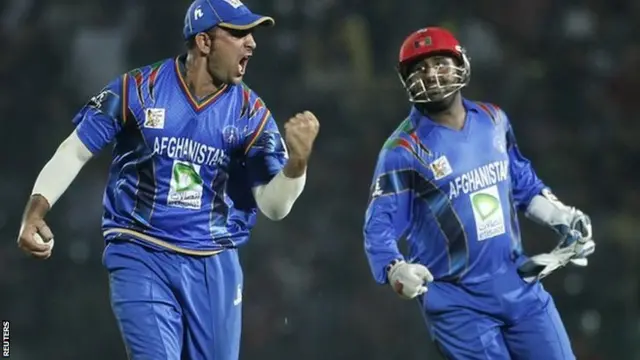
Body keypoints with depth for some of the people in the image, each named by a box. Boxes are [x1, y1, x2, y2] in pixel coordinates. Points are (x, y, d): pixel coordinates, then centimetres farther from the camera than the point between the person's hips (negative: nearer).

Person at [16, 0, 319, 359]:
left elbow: (274, 205, -5)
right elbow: (76, 151, 2)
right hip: (141, 260, -3)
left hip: (214, 267, 3)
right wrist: (35, 211, -10)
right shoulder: (138, 89, -7)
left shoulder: (251, 112, -1)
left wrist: (298, 159, -24)